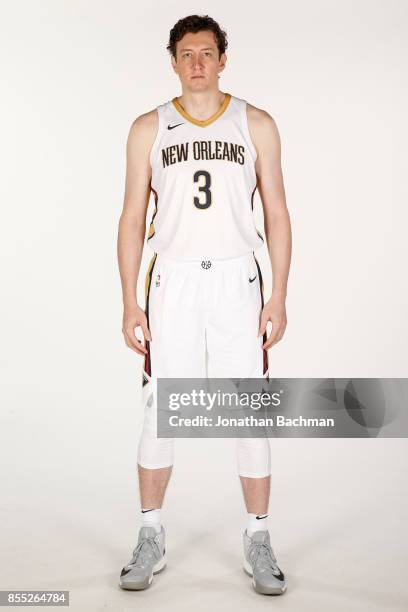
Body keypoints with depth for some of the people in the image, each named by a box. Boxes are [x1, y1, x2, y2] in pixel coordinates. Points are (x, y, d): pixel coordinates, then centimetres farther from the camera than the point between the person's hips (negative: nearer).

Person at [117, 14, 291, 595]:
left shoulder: (255, 124, 6)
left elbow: (277, 215, 5)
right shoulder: (149, 128, 7)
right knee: (159, 410, 3)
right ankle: (151, 538, 19)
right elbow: (133, 219, 6)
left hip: (237, 281, 0)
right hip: (172, 280, 1)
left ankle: (258, 541, 16)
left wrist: (279, 298, -3)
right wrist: (129, 302, -1)